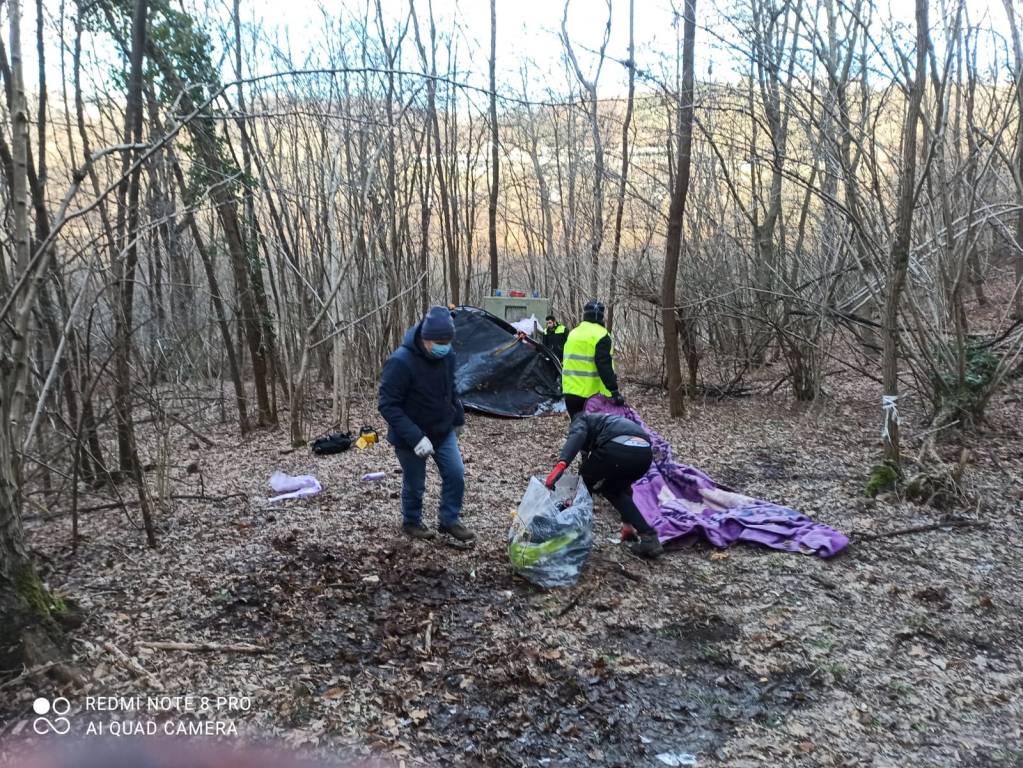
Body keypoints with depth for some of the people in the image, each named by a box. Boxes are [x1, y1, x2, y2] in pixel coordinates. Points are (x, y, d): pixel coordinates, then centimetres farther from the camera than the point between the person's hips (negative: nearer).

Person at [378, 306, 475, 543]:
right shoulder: (400, 362, -29)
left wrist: (458, 418, 19)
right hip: (411, 437, -6)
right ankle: (411, 522, 36)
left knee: (456, 474, 3)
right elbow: (387, 406, -28)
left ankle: (450, 520, 24)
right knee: (414, 484, 9)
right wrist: (415, 437, -34)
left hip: (443, 431, 6)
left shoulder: (446, 356, -8)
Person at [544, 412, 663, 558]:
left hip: (618, 448, -6)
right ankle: (649, 537, 18)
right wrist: (628, 524, 61)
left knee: (585, 482, 26)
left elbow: (577, 435, -1)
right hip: (645, 453, 6)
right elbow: (624, 484, 52)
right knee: (614, 489, 31)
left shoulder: (579, 420, 30)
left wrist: (561, 464, -15)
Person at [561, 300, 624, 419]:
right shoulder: (600, 335, -10)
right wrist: (614, 391, -21)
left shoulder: (573, 333, 13)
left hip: (569, 392, 6)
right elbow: (604, 366, -20)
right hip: (590, 394, -6)